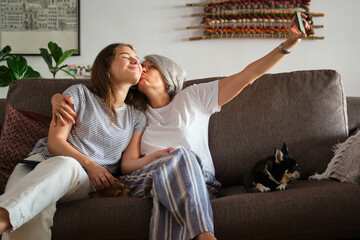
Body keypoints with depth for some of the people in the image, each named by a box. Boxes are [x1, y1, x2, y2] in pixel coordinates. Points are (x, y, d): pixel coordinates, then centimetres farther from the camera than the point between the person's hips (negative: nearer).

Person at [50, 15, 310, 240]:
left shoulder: (194, 97, 15)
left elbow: (248, 75, 10)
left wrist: (289, 43, 3)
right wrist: (60, 100, -4)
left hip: (198, 181, -1)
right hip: (148, 177, 1)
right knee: (181, 155, -34)